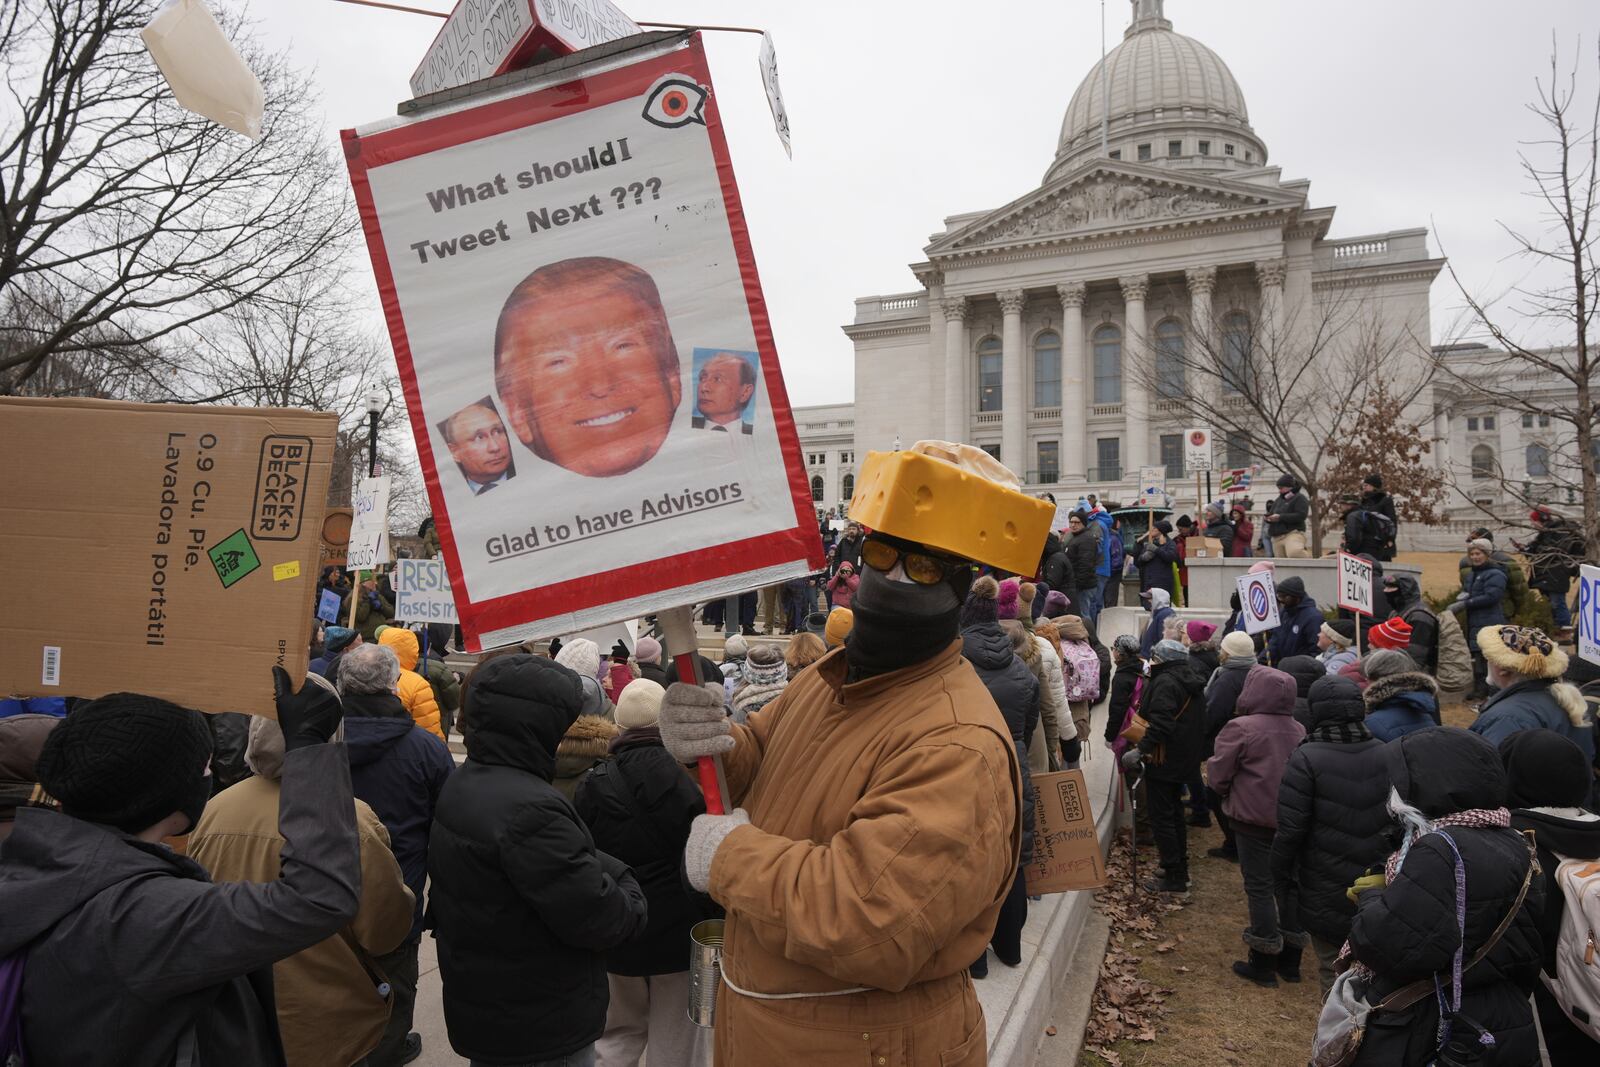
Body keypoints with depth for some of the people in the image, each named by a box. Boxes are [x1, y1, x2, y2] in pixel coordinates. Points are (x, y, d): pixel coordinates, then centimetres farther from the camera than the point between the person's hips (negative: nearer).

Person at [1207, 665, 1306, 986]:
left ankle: (1263, 964, 10)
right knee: (1289, 884, 14)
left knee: (1259, 886, 3)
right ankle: (1290, 960, 26)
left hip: (1253, 818, -5)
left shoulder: (1240, 728, -17)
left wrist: (1229, 794, 8)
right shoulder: (1299, 731, 1)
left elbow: (1218, 775, -11)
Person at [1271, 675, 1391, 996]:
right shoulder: (1385, 755, -4)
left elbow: (1290, 829, -16)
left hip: (1326, 892, -4)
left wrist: (1281, 880, -3)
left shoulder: (1306, 759, -17)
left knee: (1332, 970, 10)